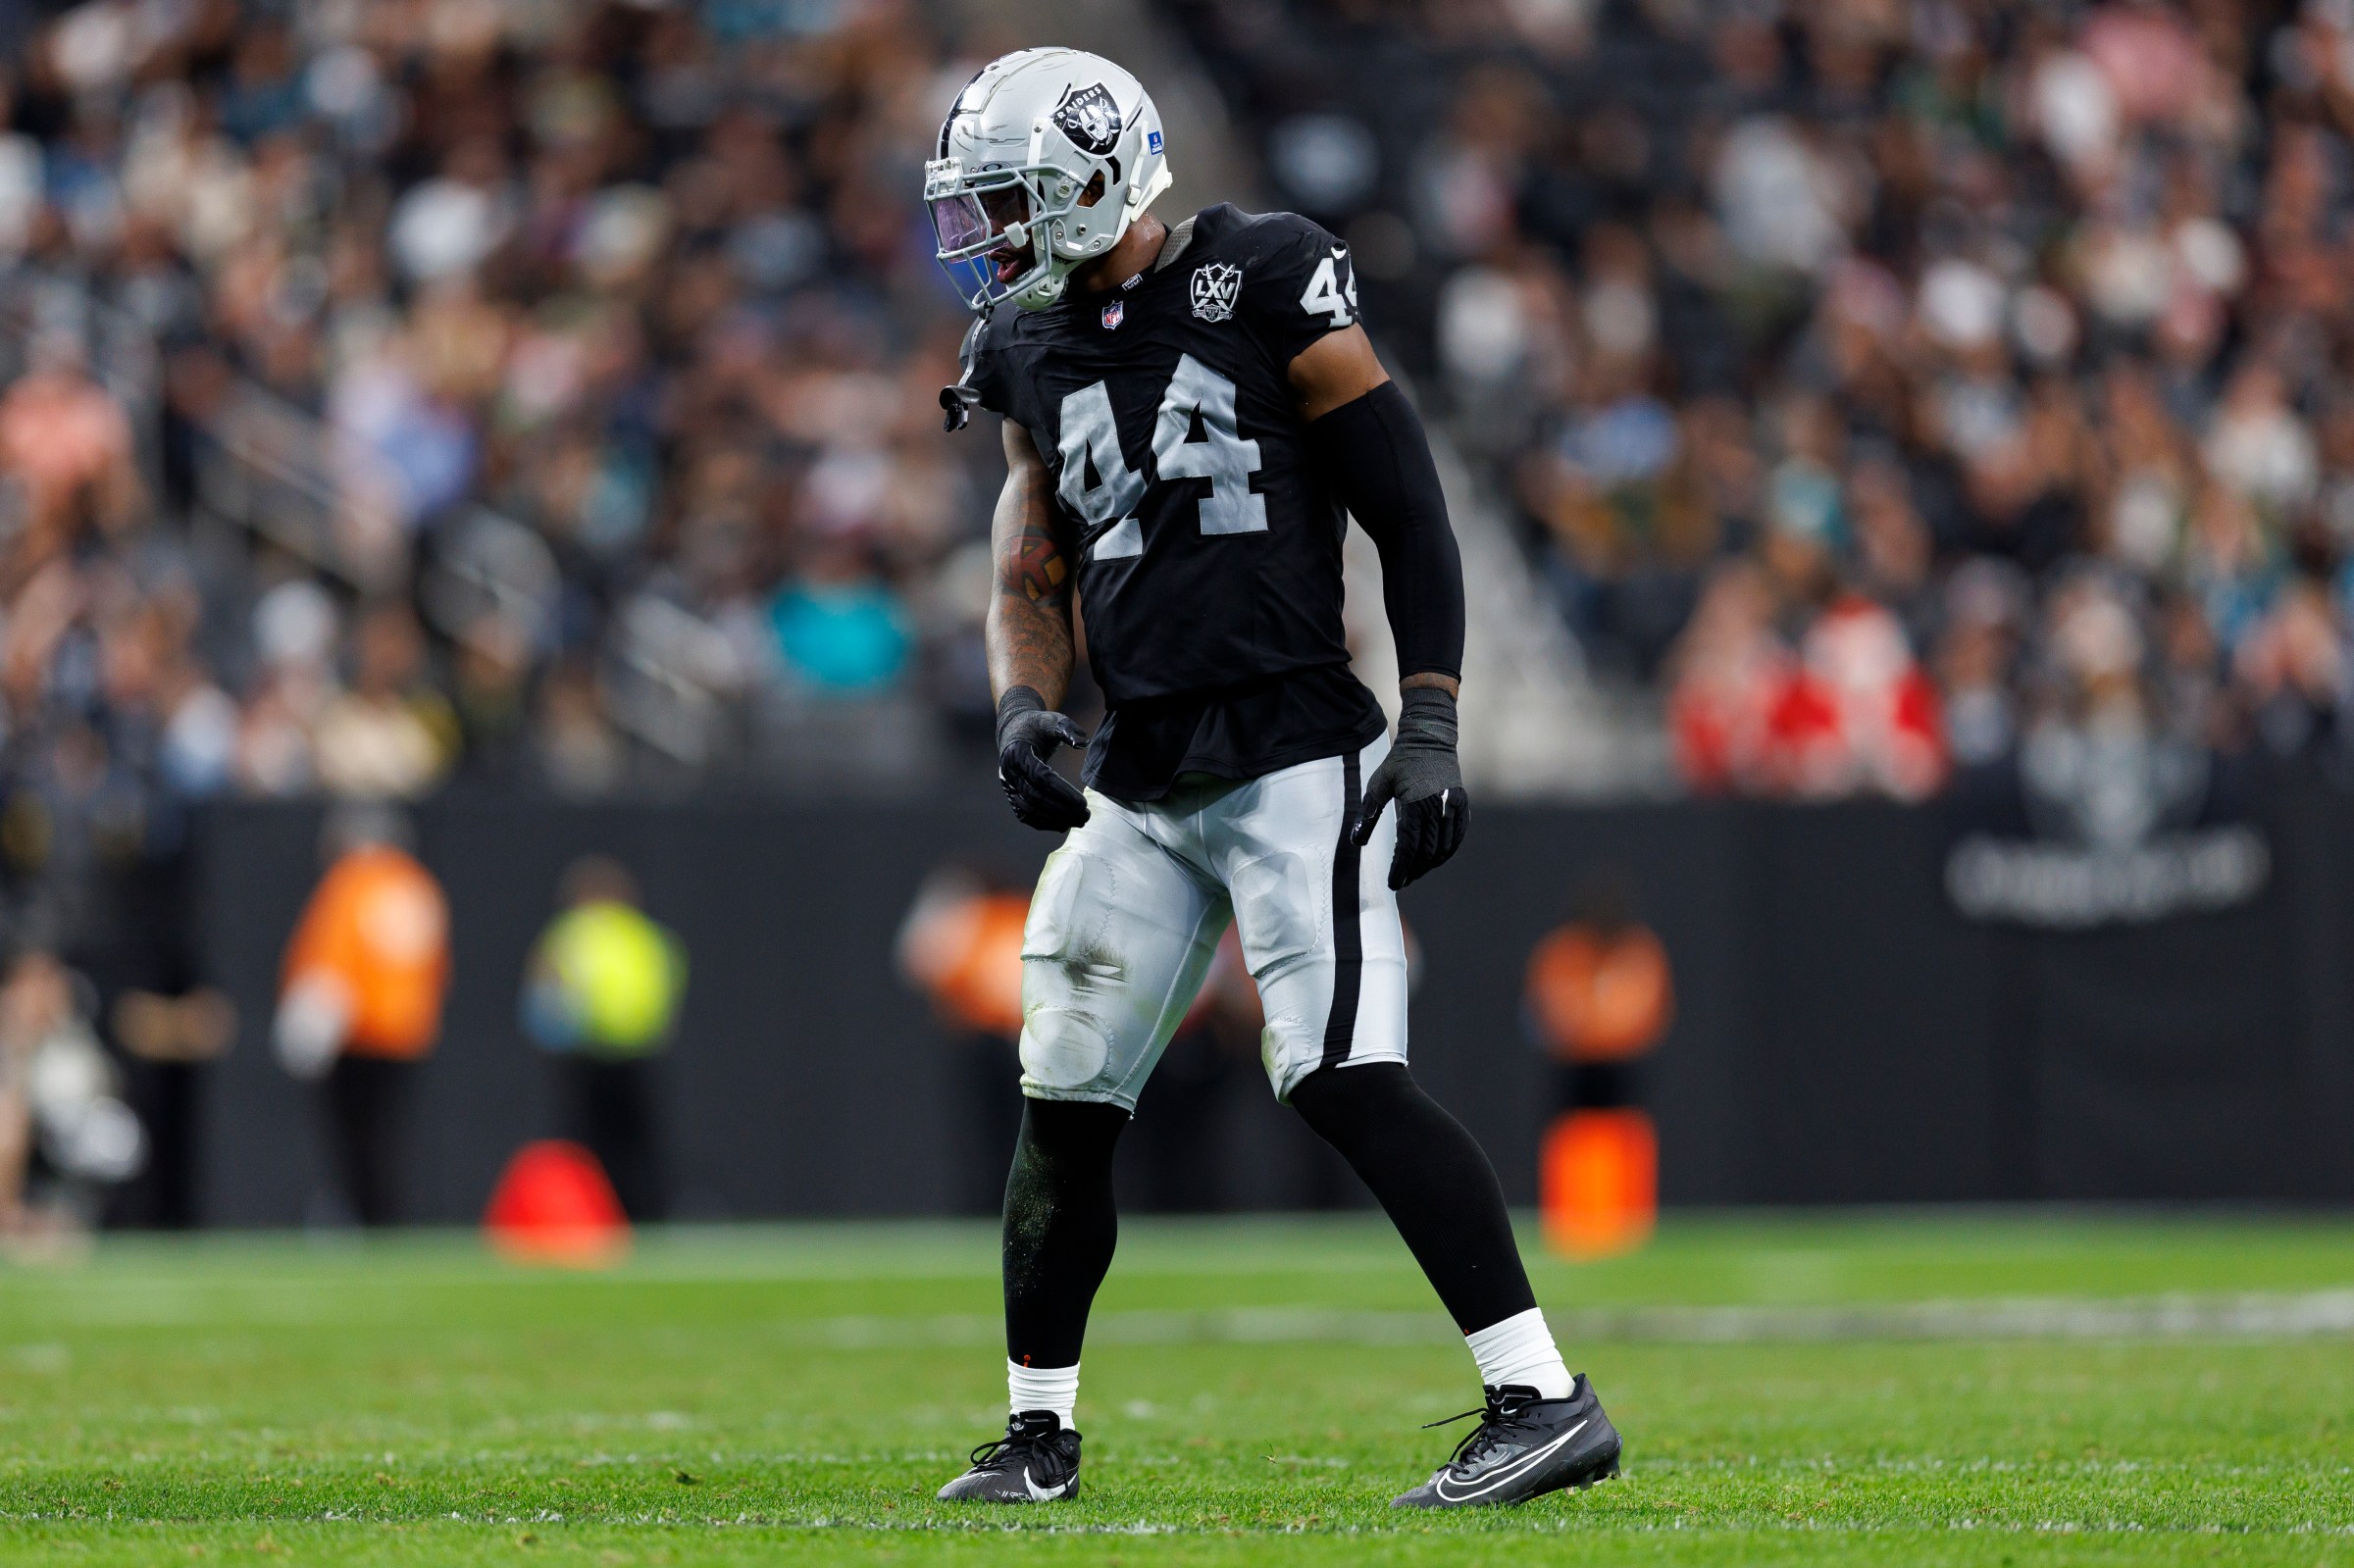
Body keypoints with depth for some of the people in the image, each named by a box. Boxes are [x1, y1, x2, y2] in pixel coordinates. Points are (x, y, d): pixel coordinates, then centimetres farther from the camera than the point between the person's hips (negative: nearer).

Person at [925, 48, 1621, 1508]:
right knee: (1065, 1104, 6)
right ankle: (1040, 1433, 22)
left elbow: (1412, 514, -5)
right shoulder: (1036, 352, 12)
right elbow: (1034, 580, 18)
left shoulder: (1265, 291, -7)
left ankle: (1547, 1401, -20)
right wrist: (1026, 710, -3)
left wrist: (1431, 729, -11)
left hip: (1293, 757, -7)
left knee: (1345, 1077, -19)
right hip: (1139, 785, 7)